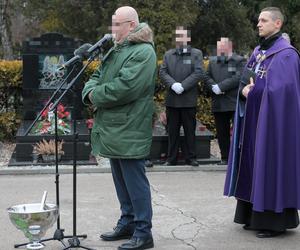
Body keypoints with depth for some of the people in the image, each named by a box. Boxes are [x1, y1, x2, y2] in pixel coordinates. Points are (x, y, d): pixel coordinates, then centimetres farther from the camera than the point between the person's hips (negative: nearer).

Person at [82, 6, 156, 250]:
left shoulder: (143, 52, -14)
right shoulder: (116, 49, 17)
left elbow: (124, 88, -24)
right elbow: (97, 76, 19)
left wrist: (95, 95, -11)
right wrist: (90, 90, -4)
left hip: (129, 132, -9)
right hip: (113, 129, 9)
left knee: (134, 182, -4)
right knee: (121, 180, 17)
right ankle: (127, 223, 30)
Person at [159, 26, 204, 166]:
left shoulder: (196, 54, 4)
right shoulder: (168, 54, 13)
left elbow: (198, 73, -8)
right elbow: (162, 72, 4)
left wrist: (183, 86, -17)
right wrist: (173, 84, -14)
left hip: (189, 100, -2)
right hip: (171, 100, 3)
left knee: (190, 130, 5)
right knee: (172, 131, 7)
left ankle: (190, 157, 13)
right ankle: (171, 158, 14)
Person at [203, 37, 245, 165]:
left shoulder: (239, 60, 1)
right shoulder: (212, 61, 17)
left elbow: (238, 78, -13)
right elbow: (207, 78, 9)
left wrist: (221, 86, -16)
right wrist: (213, 87, -11)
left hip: (235, 103, -5)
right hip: (218, 104, 5)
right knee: (222, 133, 9)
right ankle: (225, 158, 18)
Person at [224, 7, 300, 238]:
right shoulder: (258, 51, 14)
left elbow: (279, 89, -19)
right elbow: (244, 81, 13)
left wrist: (252, 91, -7)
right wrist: (245, 91, -9)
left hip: (273, 120, -8)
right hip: (255, 119, 8)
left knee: (272, 165, -4)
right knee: (254, 165, 10)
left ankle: (275, 220, 4)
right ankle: (256, 215, 19)